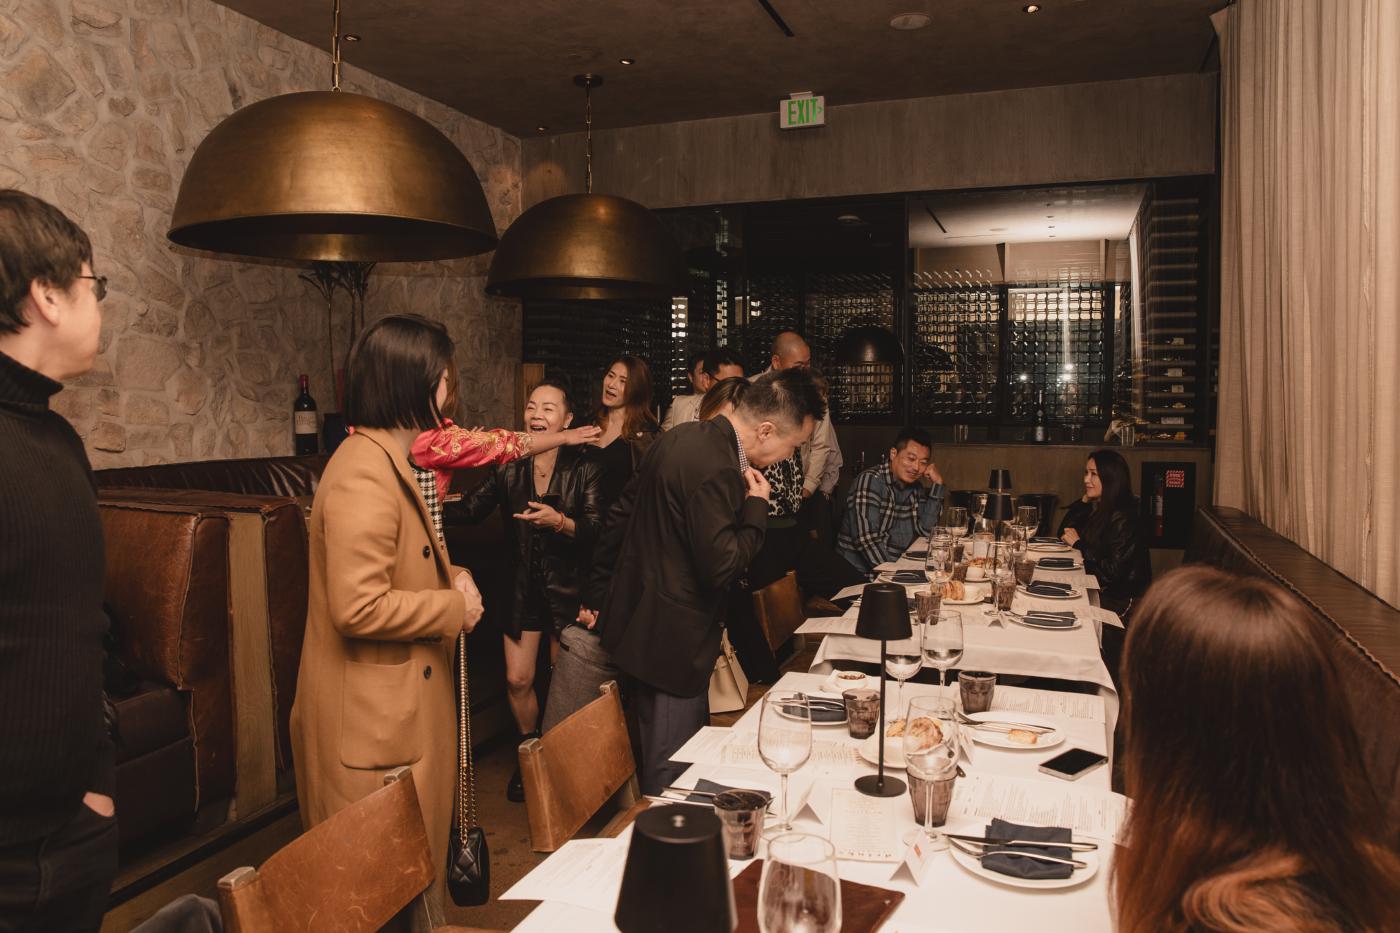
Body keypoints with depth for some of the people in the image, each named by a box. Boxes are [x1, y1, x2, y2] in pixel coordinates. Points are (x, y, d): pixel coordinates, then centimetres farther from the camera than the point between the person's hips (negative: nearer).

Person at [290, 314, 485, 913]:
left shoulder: (386, 462, 14)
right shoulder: (363, 475, -21)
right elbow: (360, 608, -27)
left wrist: (448, 578, 6)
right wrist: (454, 606, -15)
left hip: (400, 711, 10)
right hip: (372, 722, -10)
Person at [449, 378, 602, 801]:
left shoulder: (584, 468, -8)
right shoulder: (508, 465, 3)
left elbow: (598, 528, -16)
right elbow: (472, 508, 1)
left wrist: (560, 522, -33)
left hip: (566, 587, -2)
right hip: (521, 586, 3)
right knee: (517, 679, 5)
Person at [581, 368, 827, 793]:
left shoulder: (682, 437, 5)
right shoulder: (717, 469, -26)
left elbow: (621, 516, 11)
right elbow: (721, 566, -26)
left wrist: (598, 595, 18)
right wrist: (756, 507, -12)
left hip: (636, 622, 10)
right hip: (673, 639, -10)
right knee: (671, 773, 6)